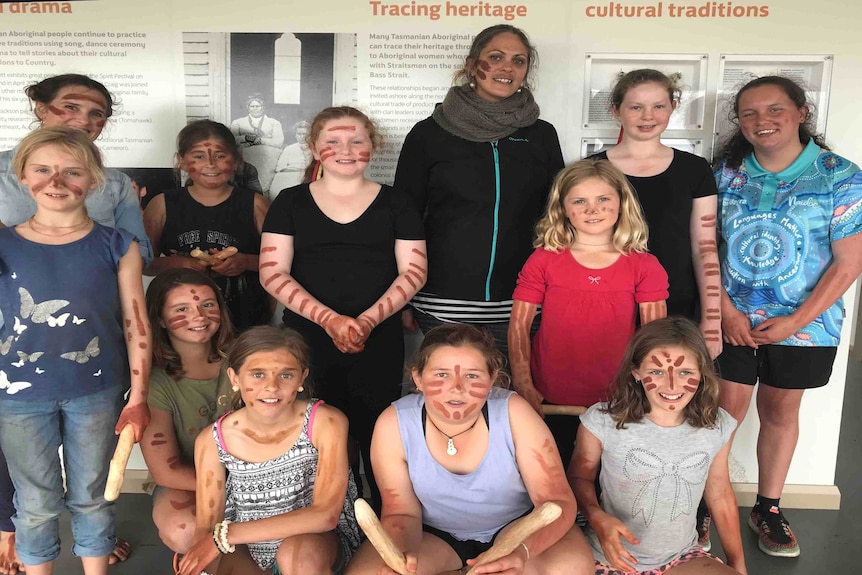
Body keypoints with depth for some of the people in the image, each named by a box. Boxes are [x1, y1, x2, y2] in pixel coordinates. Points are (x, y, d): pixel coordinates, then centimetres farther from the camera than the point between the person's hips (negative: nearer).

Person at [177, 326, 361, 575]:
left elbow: (325, 515, -26)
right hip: (245, 550, 4)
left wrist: (225, 535, -28)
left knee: (300, 552, -34)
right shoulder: (212, 441, -11)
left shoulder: (326, 423, -20)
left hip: (319, 540, -3)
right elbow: (206, 529, -7)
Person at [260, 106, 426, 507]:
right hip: (306, 340, 1)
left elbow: (413, 270, 3)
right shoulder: (291, 203, 9)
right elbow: (273, 273, 0)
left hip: (379, 343, 0)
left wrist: (369, 319, -12)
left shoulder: (395, 204, 10)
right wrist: (329, 319, -13)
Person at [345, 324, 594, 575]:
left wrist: (522, 550, -44)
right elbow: (401, 512, -10)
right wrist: (401, 555, -34)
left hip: (516, 526, -1)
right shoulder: (394, 424, -21)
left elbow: (559, 501, -23)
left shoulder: (514, 413, -25)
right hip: (435, 534, 2)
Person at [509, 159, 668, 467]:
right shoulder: (544, 260, -1)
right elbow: (519, 325, -2)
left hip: (615, 405, 0)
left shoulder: (644, 267, 0)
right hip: (549, 403, 0)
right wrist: (523, 384, -11)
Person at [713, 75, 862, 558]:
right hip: (732, 321, 1)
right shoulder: (726, 173, 0)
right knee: (726, 411, 2)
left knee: (780, 413, 13)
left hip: (803, 324, 0)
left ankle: (769, 508, 29)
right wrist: (726, 311, -9)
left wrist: (794, 322, -12)